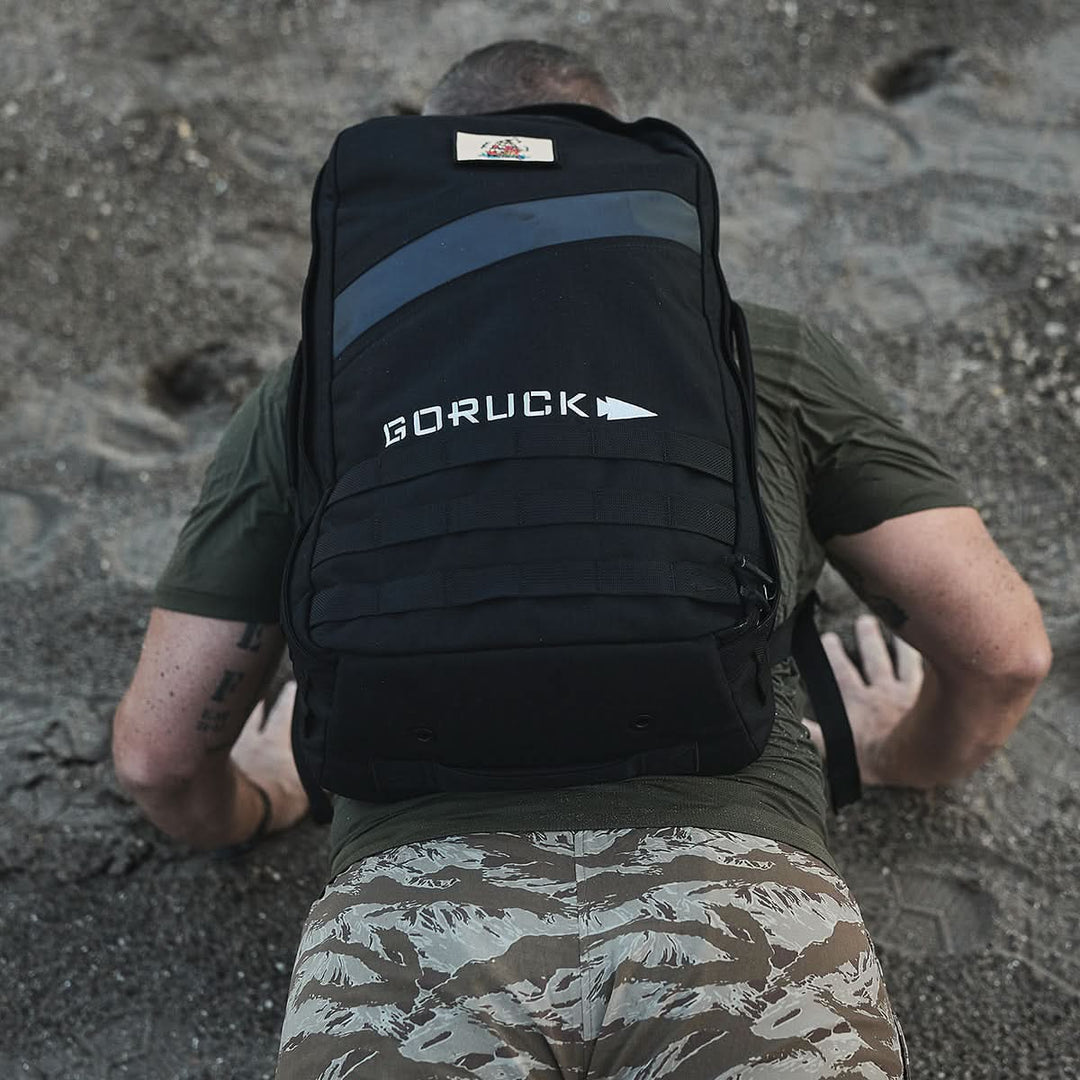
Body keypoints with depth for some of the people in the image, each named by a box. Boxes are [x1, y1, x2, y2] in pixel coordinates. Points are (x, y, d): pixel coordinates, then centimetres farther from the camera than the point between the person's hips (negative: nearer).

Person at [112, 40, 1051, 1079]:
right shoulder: (768, 355, 21)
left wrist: (246, 811, 44)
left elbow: (158, 750, 21)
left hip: (410, 909, 1)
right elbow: (1004, 648, 19)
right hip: (739, 901, 0)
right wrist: (913, 754, 41)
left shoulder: (313, 391, 22)